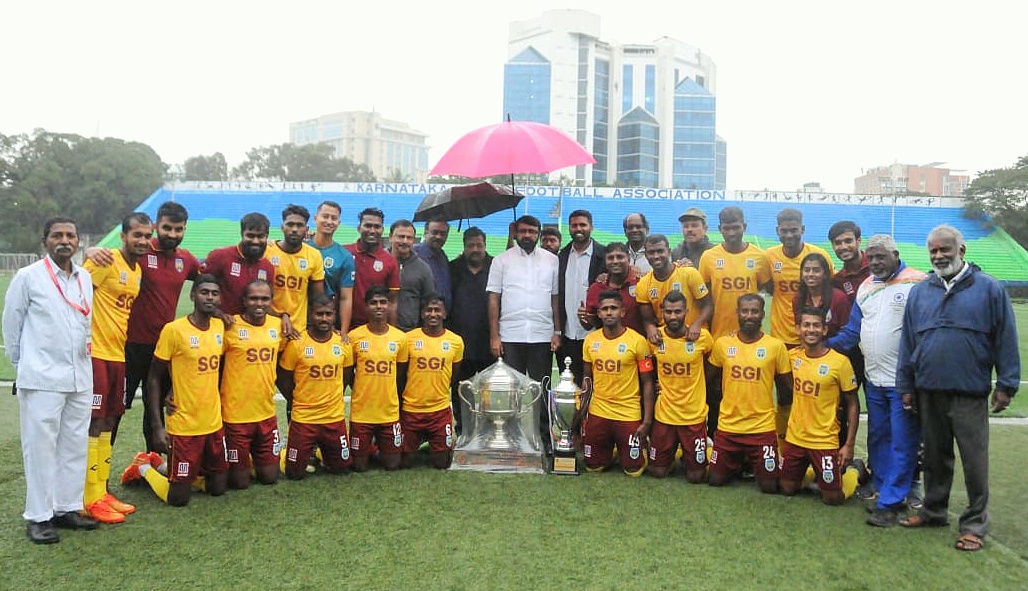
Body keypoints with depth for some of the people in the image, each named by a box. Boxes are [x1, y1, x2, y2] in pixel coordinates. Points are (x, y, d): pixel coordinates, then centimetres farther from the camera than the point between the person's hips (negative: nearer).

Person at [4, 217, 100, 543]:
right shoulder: (28, 277, -6)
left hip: (80, 378, 5)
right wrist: (23, 363, 6)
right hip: (41, 379, -5)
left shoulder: (86, 278, 9)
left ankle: (67, 508, 21)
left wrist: (85, 347, 13)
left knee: (75, 445, 10)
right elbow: (11, 324, 1)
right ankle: (38, 517, 9)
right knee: (40, 447, 0)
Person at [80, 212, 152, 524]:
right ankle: (91, 498, 3)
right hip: (96, 353, -8)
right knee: (94, 423, -4)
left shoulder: (138, 270, 13)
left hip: (118, 354, 8)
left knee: (108, 422, 12)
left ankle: (102, 489, 21)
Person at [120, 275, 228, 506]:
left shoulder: (221, 327, 3)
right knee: (178, 498, 0)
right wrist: (157, 427, -13)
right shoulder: (173, 330, -14)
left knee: (218, 488, 14)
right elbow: (154, 379, -9)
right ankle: (144, 468, 26)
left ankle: (162, 465, 32)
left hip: (214, 424, 6)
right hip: (184, 426, -6)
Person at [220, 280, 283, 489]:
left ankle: (253, 459, 41)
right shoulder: (230, 327, -14)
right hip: (235, 416, -5)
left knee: (269, 476, 13)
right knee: (240, 481, 5)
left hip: (267, 414, 5)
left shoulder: (278, 326, 2)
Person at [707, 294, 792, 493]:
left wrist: (783, 426, 10)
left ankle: (754, 464, 32)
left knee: (769, 485, -1)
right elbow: (710, 379, 12)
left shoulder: (776, 346, -7)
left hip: (763, 428, -2)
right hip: (727, 426, 2)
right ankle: (738, 464, 36)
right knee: (715, 480, 6)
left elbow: (785, 389, 4)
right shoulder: (722, 344, -3)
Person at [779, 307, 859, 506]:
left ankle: (854, 472, 29)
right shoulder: (793, 356, -1)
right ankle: (814, 474, 40)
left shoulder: (839, 362, -14)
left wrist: (849, 444, -10)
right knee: (787, 489, 11)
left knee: (833, 498, -1)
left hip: (824, 441, -4)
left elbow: (853, 405, -7)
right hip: (794, 437, 4)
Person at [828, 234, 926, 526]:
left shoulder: (917, 283, -9)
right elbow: (852, 332, 17)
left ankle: (890, 503, 5)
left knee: (901, 443, 0)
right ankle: (883, 490, 26)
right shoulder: (866, 287, 13)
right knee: (877, 439, 14)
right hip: (874, 381, 7)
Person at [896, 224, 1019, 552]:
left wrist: (1006, 385, -4)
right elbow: (907, 341, 10)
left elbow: (1006, 339, -2)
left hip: (970, 393, -3)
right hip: (929, 392, 4)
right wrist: (906, 386, 9)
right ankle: (933, 510, 30)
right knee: (935, 456, 16)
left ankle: (975, 524, 14)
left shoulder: (989, 289, -2)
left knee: (974, 460, 2)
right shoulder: (919, 292, 8)